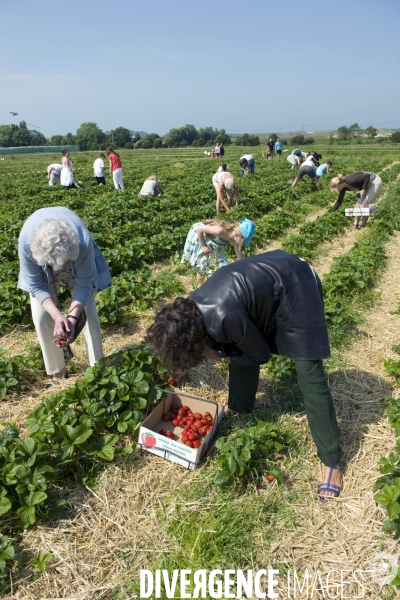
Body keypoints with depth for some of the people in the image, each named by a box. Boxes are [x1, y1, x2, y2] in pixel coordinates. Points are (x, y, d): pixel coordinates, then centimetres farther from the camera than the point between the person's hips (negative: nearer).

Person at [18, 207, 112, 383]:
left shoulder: (83, 242, -42)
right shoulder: (27, 242, -40)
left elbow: (83, 285, -27)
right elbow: (36, 286, -25)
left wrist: (72, 317, -40)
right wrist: (57, 316, -39)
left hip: (77, 259, -1)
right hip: (41, 264, 1)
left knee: (87, 313, -6)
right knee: (41, 318, -7)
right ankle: (58, 371, 12)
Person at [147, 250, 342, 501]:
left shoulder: (225, 317, -33)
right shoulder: (190, 309, -8)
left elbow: (261, 354, -15)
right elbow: (205, 342, 14)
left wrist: (219, 356, -9)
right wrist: (184, 365, 14)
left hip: (296, 288, -8)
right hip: (269, 277, 8)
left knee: (310, 377, -8)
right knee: (238, 349, 14)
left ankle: (332, 462, 4)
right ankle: (240, 410, 38)